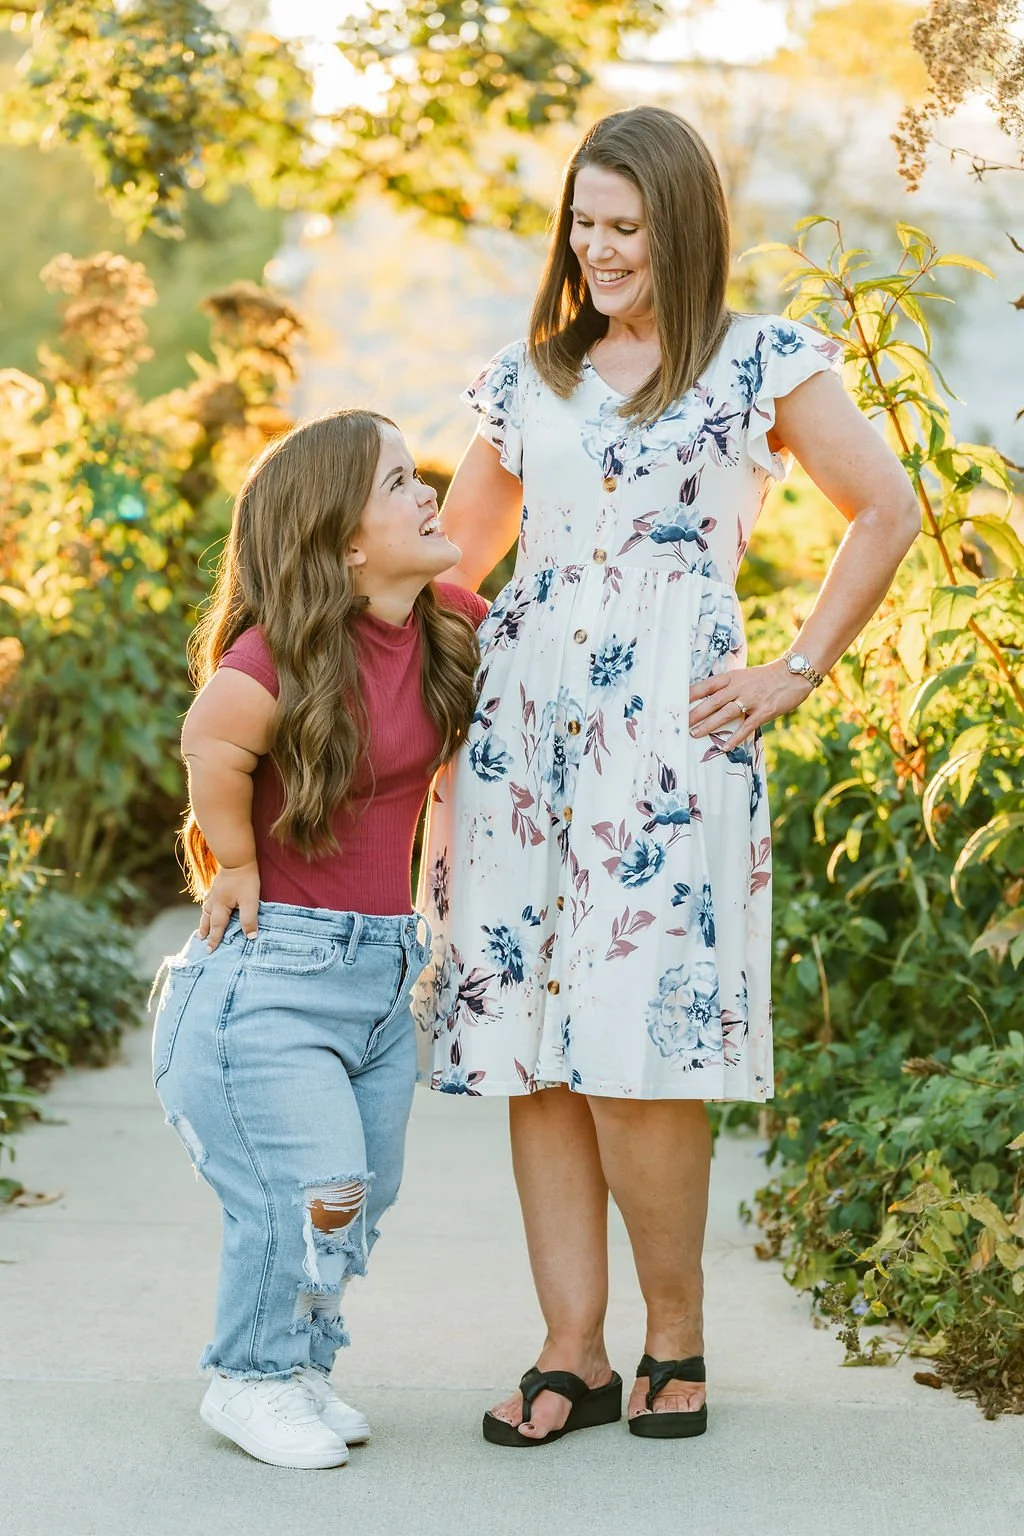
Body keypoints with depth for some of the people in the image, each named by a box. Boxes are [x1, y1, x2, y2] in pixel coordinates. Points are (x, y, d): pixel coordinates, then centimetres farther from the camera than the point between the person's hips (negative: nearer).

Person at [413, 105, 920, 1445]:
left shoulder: (761, 362, 7)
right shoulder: (530, 378, 18)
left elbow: (888, 511, 8)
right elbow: (448, 556, 25)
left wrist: (797, 673, 3)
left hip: (669, 719, -4)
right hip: (523, 711, 5)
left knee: (638, 1037, -10)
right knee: (528, 1037, 1)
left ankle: (675, 1342, 7)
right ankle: (573, 1354, 7)